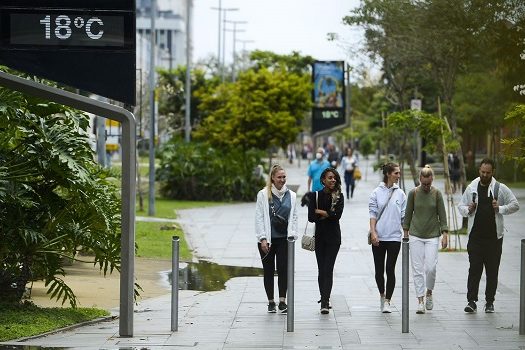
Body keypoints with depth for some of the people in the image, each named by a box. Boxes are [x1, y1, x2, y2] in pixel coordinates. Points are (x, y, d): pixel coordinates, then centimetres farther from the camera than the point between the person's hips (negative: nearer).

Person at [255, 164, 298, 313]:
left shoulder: (291, 195, 6)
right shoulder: (263, 194, -3)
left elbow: (294, 217, 10)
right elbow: (259, 217, -4)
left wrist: (292, 235, 0)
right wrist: (263, 239, -10)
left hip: (284, 239, 1)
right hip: (267, 239, -1)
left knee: (283, 269, -7)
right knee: (268, 270, 6)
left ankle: (282, 301, -2)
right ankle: (271, 302, 15)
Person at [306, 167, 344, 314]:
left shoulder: (338, 196, 1)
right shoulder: (315, 196, 1)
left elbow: (338, 214, -14)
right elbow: (311, 217, -8)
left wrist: (320, 211, -10)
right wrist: (328, 215, -10)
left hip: (334, 237, -1)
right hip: (320, 236, 1)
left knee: (328, 269, -9)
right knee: (322, 269, 7)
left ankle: (324, 302, -15)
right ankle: (325, 299, 19)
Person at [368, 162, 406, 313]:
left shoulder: (400, 193, 5)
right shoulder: (377, 193, 0)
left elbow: (404, 216, 9)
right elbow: (373, 214, -2)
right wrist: (373, 233, -11)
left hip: (394, 237, 0)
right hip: (378, 238, 0)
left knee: (390, 269, -6)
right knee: (379, 269, 7)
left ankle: (387, 301, -4)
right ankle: (382, 295, 29)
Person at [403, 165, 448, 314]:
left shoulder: (437, 194, -1)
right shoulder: (413, 193, 0)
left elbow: (442, 215, 1)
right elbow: (408, 214, 8)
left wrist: (445, 234, -6)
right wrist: (405, 233, 8)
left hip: (432, 236, 0)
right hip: (416, 235, 1)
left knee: (430, 267, -9)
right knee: (418, 269, -3)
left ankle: (429, 293, 16)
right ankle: (420, 300, 2)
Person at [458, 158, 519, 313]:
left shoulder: (500, 188, 2)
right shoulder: (471, 188, 7)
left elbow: (515, 205, 4)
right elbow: (461, 206, 16)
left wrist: (500, 209, -11)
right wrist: (468, 210, -6)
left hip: (494, 236, -1)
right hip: (475, 235, 1)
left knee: (492, 270, 4)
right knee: (474, 269, -4)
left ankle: (489, 302, 12)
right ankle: (472, 301, -3)